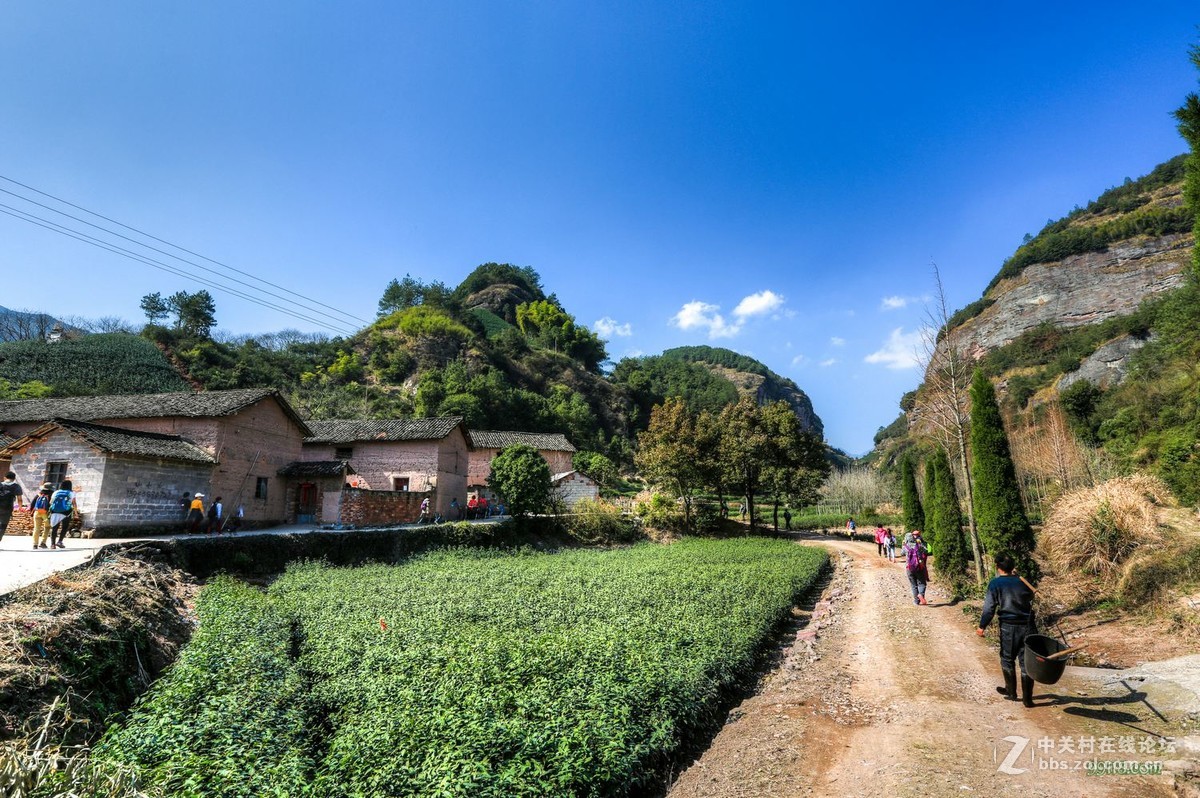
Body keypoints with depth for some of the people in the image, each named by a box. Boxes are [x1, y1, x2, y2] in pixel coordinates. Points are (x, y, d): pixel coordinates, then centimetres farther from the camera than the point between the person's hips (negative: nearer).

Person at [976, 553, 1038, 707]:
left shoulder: (995, 584, -7)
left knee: (1007, 660, 15)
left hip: (1008, 627, -3)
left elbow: (989, 607, -9)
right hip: (1028, 626, 3)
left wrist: (982, 626, -1)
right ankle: (1027, 698, 12)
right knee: (1026, 661, 9)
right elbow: (1030, 596, 23)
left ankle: (1011, 692, 26)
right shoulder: (1022, 582, 3)